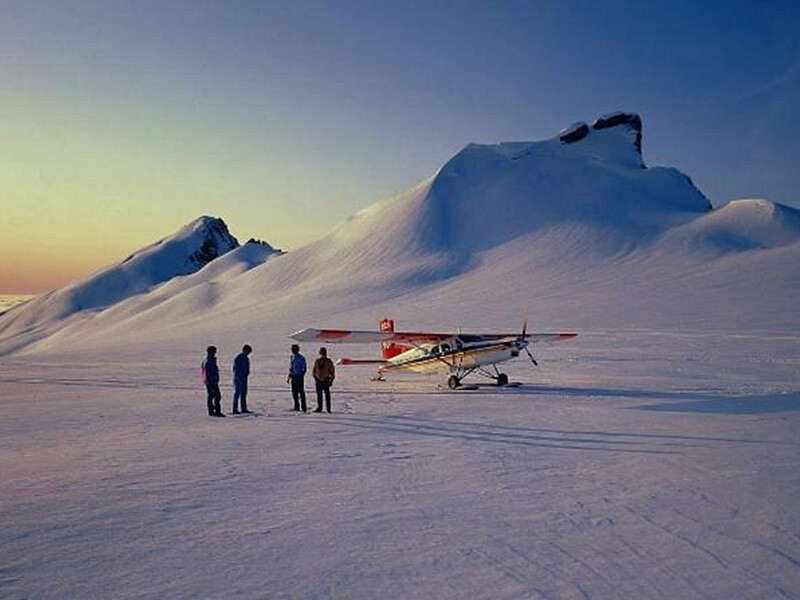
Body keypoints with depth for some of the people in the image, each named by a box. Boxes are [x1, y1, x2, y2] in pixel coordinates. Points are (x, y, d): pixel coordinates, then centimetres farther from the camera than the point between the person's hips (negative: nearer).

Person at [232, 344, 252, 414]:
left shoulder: (246, 358, 12)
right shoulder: (238, 358, -12)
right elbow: (236, 369, -15)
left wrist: (246, 376, 2)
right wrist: (241, 378, -15)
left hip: (244, 379, 8)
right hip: (238, 379, -8)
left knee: (244, 393, 9)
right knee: (237, 393, -7)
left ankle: (244, 409, 14)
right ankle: (235, 409, -4)